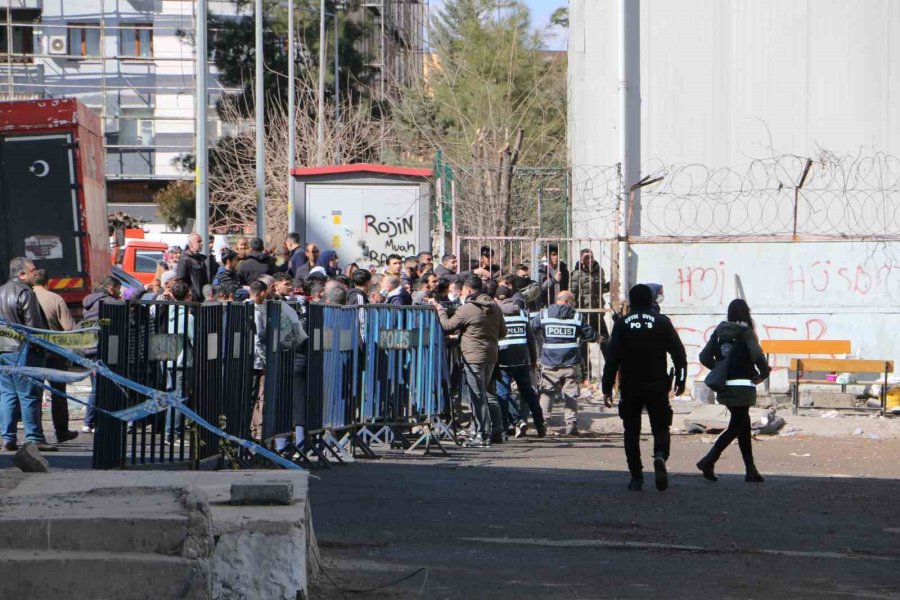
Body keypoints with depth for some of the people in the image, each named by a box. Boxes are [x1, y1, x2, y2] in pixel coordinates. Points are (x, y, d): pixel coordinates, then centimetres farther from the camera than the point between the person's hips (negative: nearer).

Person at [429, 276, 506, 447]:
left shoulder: (466, 309, -13)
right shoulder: (494, 308, 9)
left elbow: (447, 326, -5)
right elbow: (503, 332, 15)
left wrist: (440, 309, 8)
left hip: (473, 357, -7)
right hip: (491, 356, 7)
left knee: (477, 397, -2)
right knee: (488, 394, 18)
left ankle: (482, 435, -1)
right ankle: (497, 431, 18)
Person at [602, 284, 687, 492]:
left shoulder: (622, 324, 0)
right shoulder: (662, 322, 1)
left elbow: (612, 358, -5)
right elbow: (679, 353, 0)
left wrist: (607, 388, -3)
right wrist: (680, 381, 11)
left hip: (630, 388, 0)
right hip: (657, 387, 0)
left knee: (632, 432, 9)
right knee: (661, 427, 9)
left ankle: (636, 477, 5)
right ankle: (660, 456, -22)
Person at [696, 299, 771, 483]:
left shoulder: (719, 332, 6)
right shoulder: (746, 333, -11)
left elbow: (704, 357, 4)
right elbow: (757, 356, -23)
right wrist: (763, 374, -7)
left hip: (725, 388, 6)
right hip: (743, 387, -6)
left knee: (744, 426, 15)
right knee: (735, 427, 1)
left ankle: (751, 470, 16)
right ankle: (708, 461, -12)